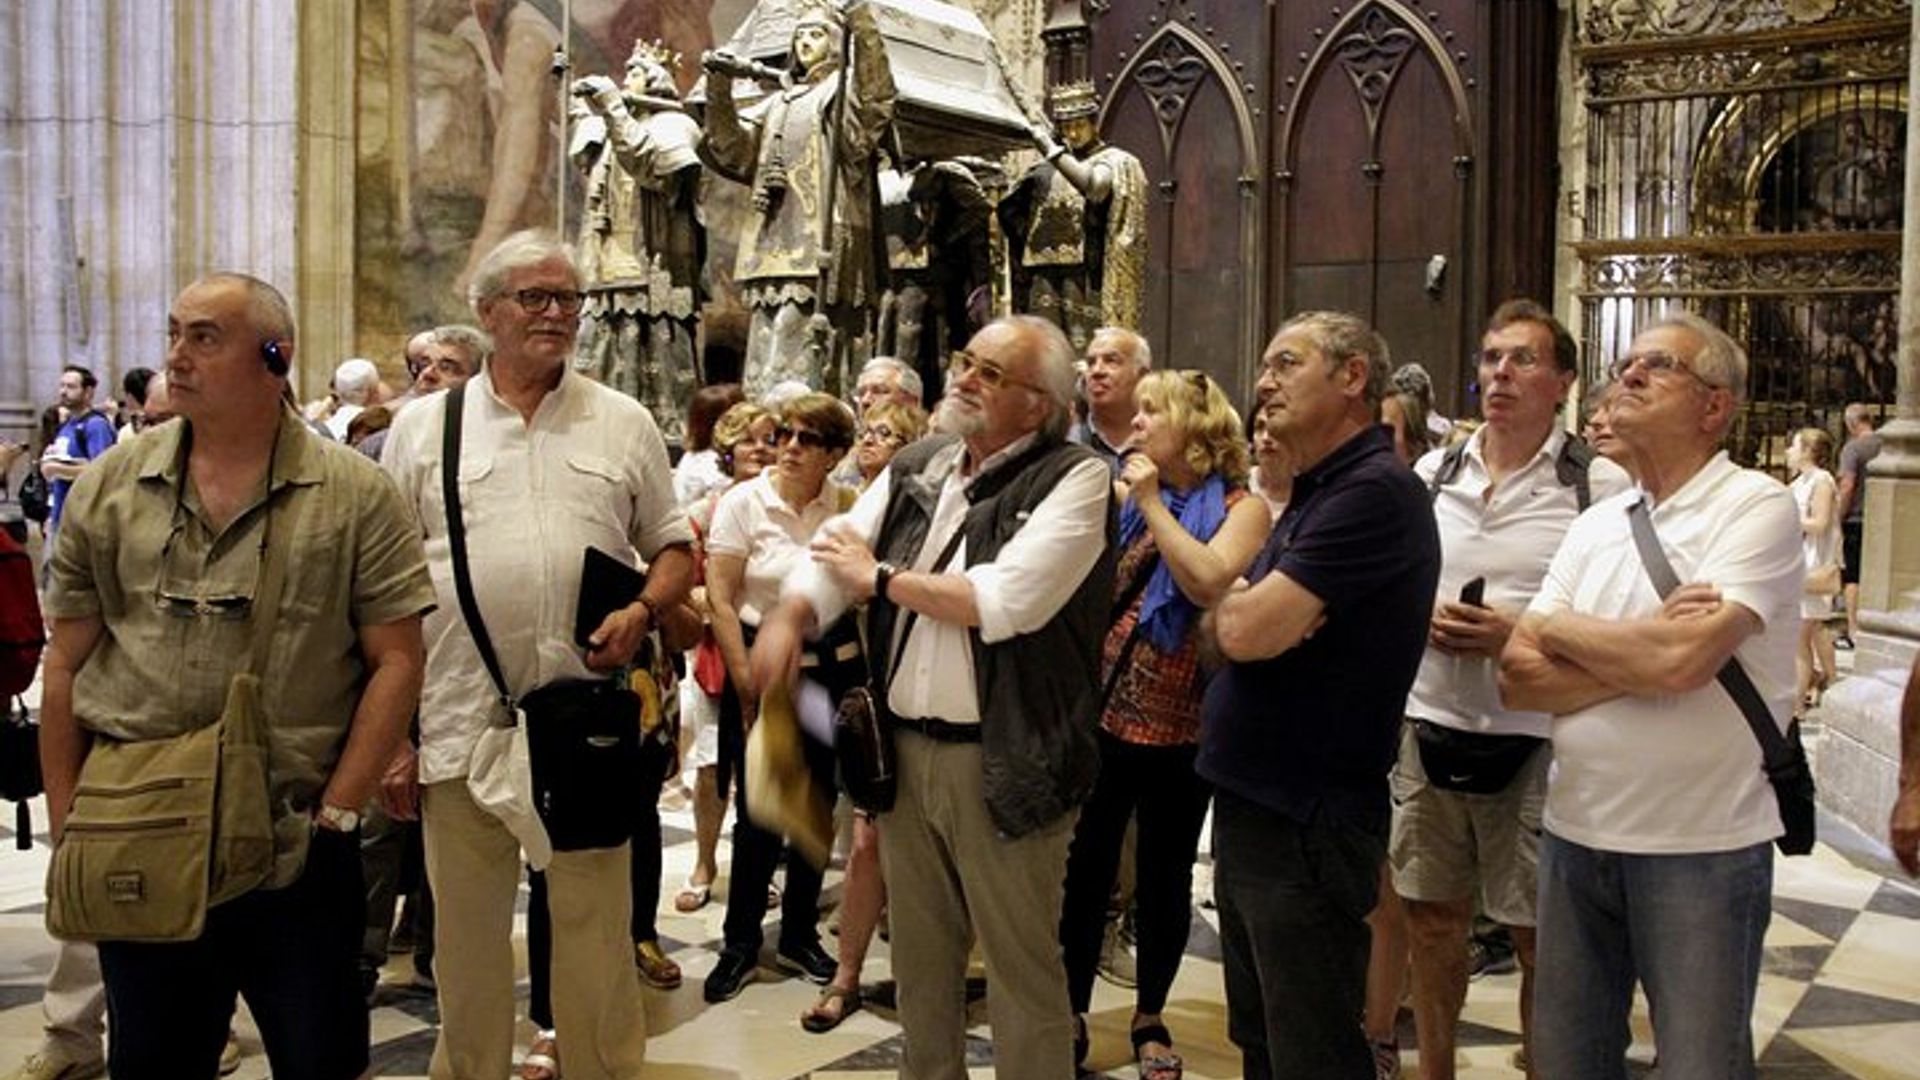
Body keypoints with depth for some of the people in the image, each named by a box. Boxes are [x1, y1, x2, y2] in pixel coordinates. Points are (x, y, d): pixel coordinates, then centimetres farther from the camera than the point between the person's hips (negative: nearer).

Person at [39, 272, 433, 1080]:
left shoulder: (355, 495, -4)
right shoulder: (108, 488, 5)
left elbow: (396, 663, -5)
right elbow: (67, 664, 9)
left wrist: (334, 816, -9)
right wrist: (67, 828, 5)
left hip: (295, 845, -2)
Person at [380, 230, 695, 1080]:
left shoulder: (624, 423, 9)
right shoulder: (423, 427, 7)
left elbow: (674, 548, 13)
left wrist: (643, 610, -9)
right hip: (460, 723, 0)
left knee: (596, 936, 8)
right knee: (466, 942, 12)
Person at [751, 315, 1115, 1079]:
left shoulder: (1075, 478, -11)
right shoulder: (914, 470, 10)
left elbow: (1007, 600, -23)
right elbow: (835, 552, 6)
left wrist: (881, 577, -10)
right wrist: (787, 616, -17)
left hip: (1002, 761, -6)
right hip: (904, 749, 6)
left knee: (1022, 964, 8)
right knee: (920, 953, 21)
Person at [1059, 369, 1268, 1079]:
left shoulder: (1241, 507, -5)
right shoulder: (1122, 497, 11)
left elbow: (1209, 583, -23)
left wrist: (1154, 504, -16)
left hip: (1179, 722, -3)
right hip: (1101, 709, 4)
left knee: (1164, 875, 10)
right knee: (1085, 865, 8)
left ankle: (1150, 1017, 28)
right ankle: (1074, 1012, 23)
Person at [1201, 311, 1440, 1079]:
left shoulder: (1375, 491, -19)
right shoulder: (1313, 495, 14)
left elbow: (1245, 630, -25)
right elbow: (1229, 627, 11)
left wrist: (1238, 608, -3)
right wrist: (1252, 612, -11)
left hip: (1304, 825, -10)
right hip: (1250, 809, 10)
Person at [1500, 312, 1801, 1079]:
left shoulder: (1756, 506, -10)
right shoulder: (1596, 525, 9)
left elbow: (1681, 660, -25)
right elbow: (1518, 679, 0)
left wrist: (1556, 626, -7)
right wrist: (1642, 658, -15)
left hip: (1701, 847, -6)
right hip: (1575, 835, 6)